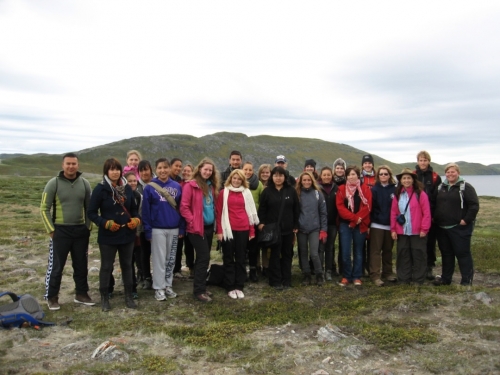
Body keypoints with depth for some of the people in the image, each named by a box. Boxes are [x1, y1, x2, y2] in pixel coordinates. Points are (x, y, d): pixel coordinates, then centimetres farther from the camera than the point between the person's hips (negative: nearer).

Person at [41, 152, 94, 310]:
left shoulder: (84, 183, 2)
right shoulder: (54, 183, -7)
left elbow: (89, 207, 10)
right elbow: (44, 208, -5)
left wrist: (88, 227, 4)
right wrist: (51, 230, -8)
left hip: (81, 231, 3)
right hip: (60, 231, -3)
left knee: (81, 265, 12)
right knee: (56, 266, 3)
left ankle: (81, 294, 25)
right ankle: (52, 297, 18)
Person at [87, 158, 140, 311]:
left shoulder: (127, 188, 3)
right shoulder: (100, 189, -10)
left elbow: (134, 208, 12)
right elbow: (91, 212, -9)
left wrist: (136, 219, -8)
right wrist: (105, 223, -21)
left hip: (127, 234, 4)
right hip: (108, 235, -4)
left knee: (127, 265, 15)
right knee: (106, 266, 8)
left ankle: (129, 295, 27)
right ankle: (104, 297, 23)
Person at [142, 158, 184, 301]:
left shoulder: (177, 186, 3)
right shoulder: (150, 187, -5)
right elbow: (145, 211, -5)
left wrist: (182, 228, 2)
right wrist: (148, 230, -9)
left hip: (174, 229, 3)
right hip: (157, 229, -3)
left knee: (171, 259, 11)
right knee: (159, 260, 3)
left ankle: (168, 285, 24)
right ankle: (159, 288, 14)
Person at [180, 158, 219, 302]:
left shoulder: (211, 186, 11)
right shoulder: (191, 185, -10)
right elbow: (184, 207, -13)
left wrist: (214, 219, 10)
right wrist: (193, 222, -16)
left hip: (209, 227, 7)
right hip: (197, 228, -7)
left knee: (203, 258, 14)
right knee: (204, 258, -8)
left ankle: (201, 287, 24)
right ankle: (199, 290, 2)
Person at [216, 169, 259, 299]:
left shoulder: (246, 193, 9)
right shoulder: (223, 193, 2)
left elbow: (250, 212, 11)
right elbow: (219, 212, 1)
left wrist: (252, 231, 7)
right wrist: (219, 230, -6)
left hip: (243, 230, 2)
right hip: (228, 229, -2)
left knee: (241, 259, 9)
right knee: (229, 259, 7)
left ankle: (239, 287, 19)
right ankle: (230, 287, 15)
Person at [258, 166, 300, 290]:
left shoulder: (291, 191, 3)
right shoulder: (267, 191, 1)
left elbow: (296, 209, 4)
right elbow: (262, 209, 2)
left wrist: (296, 225, 0)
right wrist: (262, 222, -7)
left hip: (288, 228, 2)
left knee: (287, 254, 9)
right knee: (275, 255, 4)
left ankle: (286, 280, 20)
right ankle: (276, 281, 11)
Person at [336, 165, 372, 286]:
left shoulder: (365, 189, 3)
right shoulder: (342, 189, 4)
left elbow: (367, 206, -6)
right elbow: (340, 207, -5)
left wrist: (357, 220, -16)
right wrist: (354, 217, -16)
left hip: (360, 225, 0)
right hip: (345, 224, 0)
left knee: (358, 252, 9)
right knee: (345, 252, -2)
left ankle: (357, 277, 18)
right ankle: (346, 276, 12)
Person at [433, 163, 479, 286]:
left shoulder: (466, 187, -5)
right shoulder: (440, 187, 12)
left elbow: (474, 205, -11)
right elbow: (434, 204, 18)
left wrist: (466, 220, -16)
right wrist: (434, 218, 7)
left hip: (460, 228, -6)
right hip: (442, 227, 6)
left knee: (462, 253, -1)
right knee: (446, 253, 14)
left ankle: (467, 280, 9)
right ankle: (445, 278, 23)